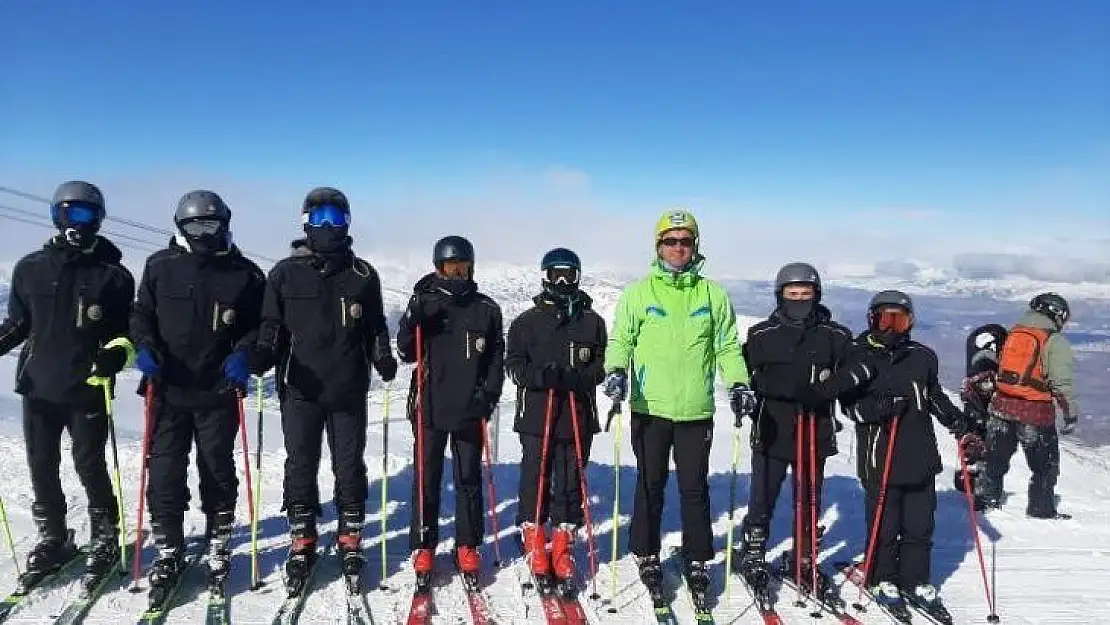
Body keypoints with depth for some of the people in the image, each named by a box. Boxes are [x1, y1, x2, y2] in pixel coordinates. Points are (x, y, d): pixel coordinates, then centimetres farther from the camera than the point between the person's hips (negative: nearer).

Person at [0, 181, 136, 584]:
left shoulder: (113, 274, -1)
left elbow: (128, 329, 1)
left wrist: (117, 353, -18)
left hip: (89, 389, -3)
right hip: (38, 386, 3)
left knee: (89, 466, 2)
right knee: (42, 468, 11)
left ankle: (105, 538, 20)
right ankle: (52, 539, 29)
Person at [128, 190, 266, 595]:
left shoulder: (245, 274, 0)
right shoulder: (160, 266, 3)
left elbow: (259, 326, 3)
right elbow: (141, 313, 10)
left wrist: (244, 353, -15)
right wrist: (145, 345, -8)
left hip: (220, 391, -1)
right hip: (168, 389, 1)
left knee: (217, 470, 10)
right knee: (165, 471, 3)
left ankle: (218, 546, 28)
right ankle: (168, 551, 20)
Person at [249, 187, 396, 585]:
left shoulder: (362, 274, 7)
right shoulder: (285, 273, 5)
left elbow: (375, 326, 11)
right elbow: (272, 325, 7)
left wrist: (383, 358, -6)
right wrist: (262, 355, -12)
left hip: (349, 390, 0)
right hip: (299, 389, 0)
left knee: (349, 466, 8)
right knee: (300, 465, 8)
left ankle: (350, 539, 22)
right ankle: (302, 543, 21)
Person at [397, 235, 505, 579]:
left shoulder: (486, 308, 5)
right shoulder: (424, 303, 3)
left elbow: (496, 358, 8)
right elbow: (407, 354, 1)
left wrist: (489, 394, -3)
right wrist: (411, 321, -16)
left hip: (470, 409, 1)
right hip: (429, 407, -1)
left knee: (469, 479, 9)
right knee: (426, 479, 6)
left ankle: (467, 546, 21)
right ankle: (423, 547, 17)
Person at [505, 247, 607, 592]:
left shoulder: (592, 322, 9)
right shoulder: (526, 321, 6)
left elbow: (601, 367, 4)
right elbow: (513, 364, 2)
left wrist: (573, 378, -15)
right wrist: (539, 375, -18)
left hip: (579, 415, 1)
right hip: (536, 414, -1)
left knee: (570, 481, 5)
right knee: (535, 478, 1)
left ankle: (564, 543, 18)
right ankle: (533, 537, 16)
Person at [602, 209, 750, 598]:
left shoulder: (713, 294, 8)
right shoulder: (638, 293, 4)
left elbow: (727, 347, 10)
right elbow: (620, 340, 3)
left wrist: (737, 382, -4)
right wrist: (616, 369, -16)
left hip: (696, 409, 1)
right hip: (649, 408, -1)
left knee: (694, 489, 9)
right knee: (650, 486, 10)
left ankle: (696, 560, 24)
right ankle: (647, 556, 26)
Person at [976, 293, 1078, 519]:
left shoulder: (1014, 332, 9)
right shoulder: (1056, 342, -8)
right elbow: (1063, 384, -10)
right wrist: (1071, 415, -2)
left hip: (1002, 406, 5)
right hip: (1035, 411, -5)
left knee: (997, 457, 17)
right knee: (1045, 463, 12)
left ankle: (988, 497, 21)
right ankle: (1041, 508, 17)